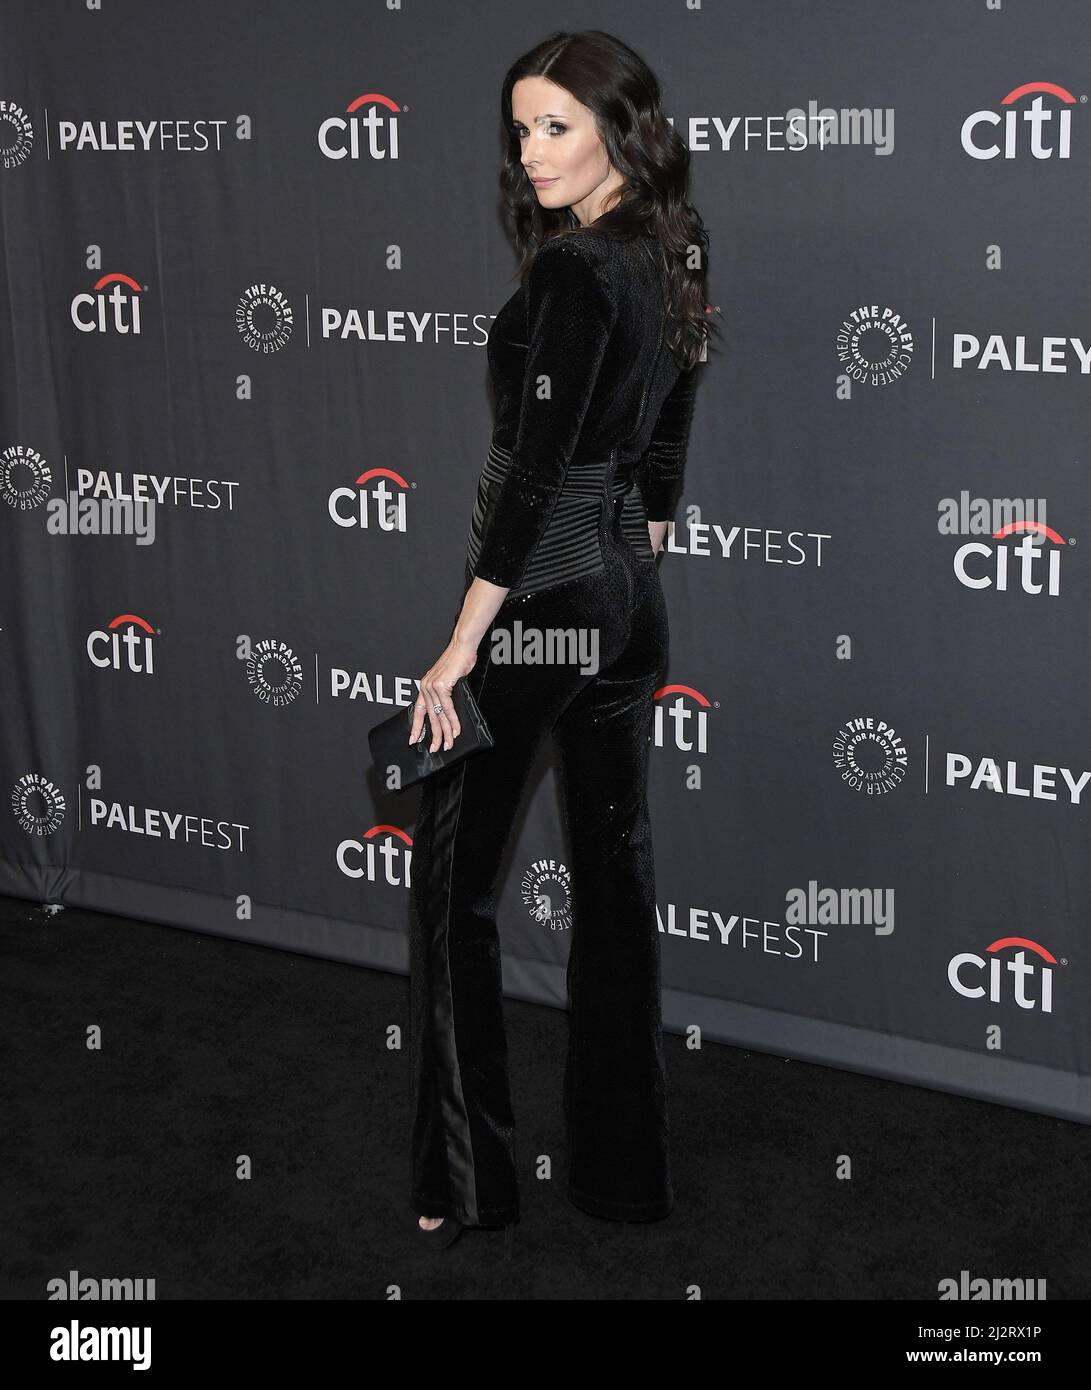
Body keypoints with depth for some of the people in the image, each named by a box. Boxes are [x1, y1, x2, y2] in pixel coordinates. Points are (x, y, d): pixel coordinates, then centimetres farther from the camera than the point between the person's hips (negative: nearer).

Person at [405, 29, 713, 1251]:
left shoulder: (573, 271, -17)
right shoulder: (671, 260, 10)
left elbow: (534, 470, -22)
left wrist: (463, 643, -20)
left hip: (542, 592, -9)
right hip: (632, 597, 9)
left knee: (454, 875, 1)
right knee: (615, 862, 12)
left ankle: (463, 1184, 5)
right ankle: (625, 1170, 21)